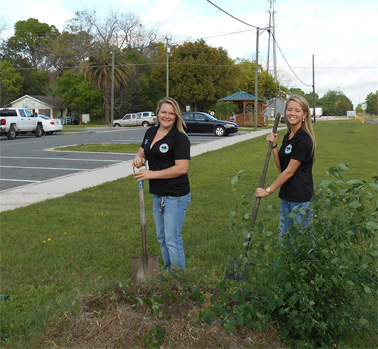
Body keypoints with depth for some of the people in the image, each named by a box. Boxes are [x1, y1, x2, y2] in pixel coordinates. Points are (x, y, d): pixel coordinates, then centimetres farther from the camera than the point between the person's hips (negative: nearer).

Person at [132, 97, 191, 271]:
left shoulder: (180, 138, -14)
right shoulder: (150, 132, 10)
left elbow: (182, 168, -21)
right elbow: (142, 153, 22)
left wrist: (152, 174, -20)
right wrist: (138, 158, -3)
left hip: (175, 196, -9)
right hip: (158, 195, 9)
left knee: (172, 240, -4)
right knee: (162, 238, 19)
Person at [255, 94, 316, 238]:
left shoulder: (304, 139, -16)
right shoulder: (287, 137, 10)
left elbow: (289, 171, -16)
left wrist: (268, 190, -9)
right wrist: (274, 145, 0)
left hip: (301, 198, -9)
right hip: (286, 196, 9)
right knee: (284, 238, 16)